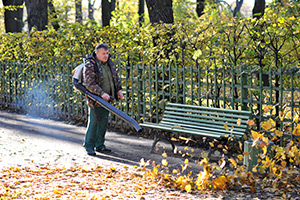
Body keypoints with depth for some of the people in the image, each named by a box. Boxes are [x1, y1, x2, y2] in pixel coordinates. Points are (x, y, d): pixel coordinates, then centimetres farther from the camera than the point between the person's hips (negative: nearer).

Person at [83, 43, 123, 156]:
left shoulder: (109, 63, 9)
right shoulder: (90, 65, -15)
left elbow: (115, 77, 20)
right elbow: (89, 84, -22)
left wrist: (119, 90, 7)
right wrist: (102, 93, -28)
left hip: (106, 98, 7)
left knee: (104, 122, 10)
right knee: (94, 122, -6)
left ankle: (100, 145, 19)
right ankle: (89, 146, 3)